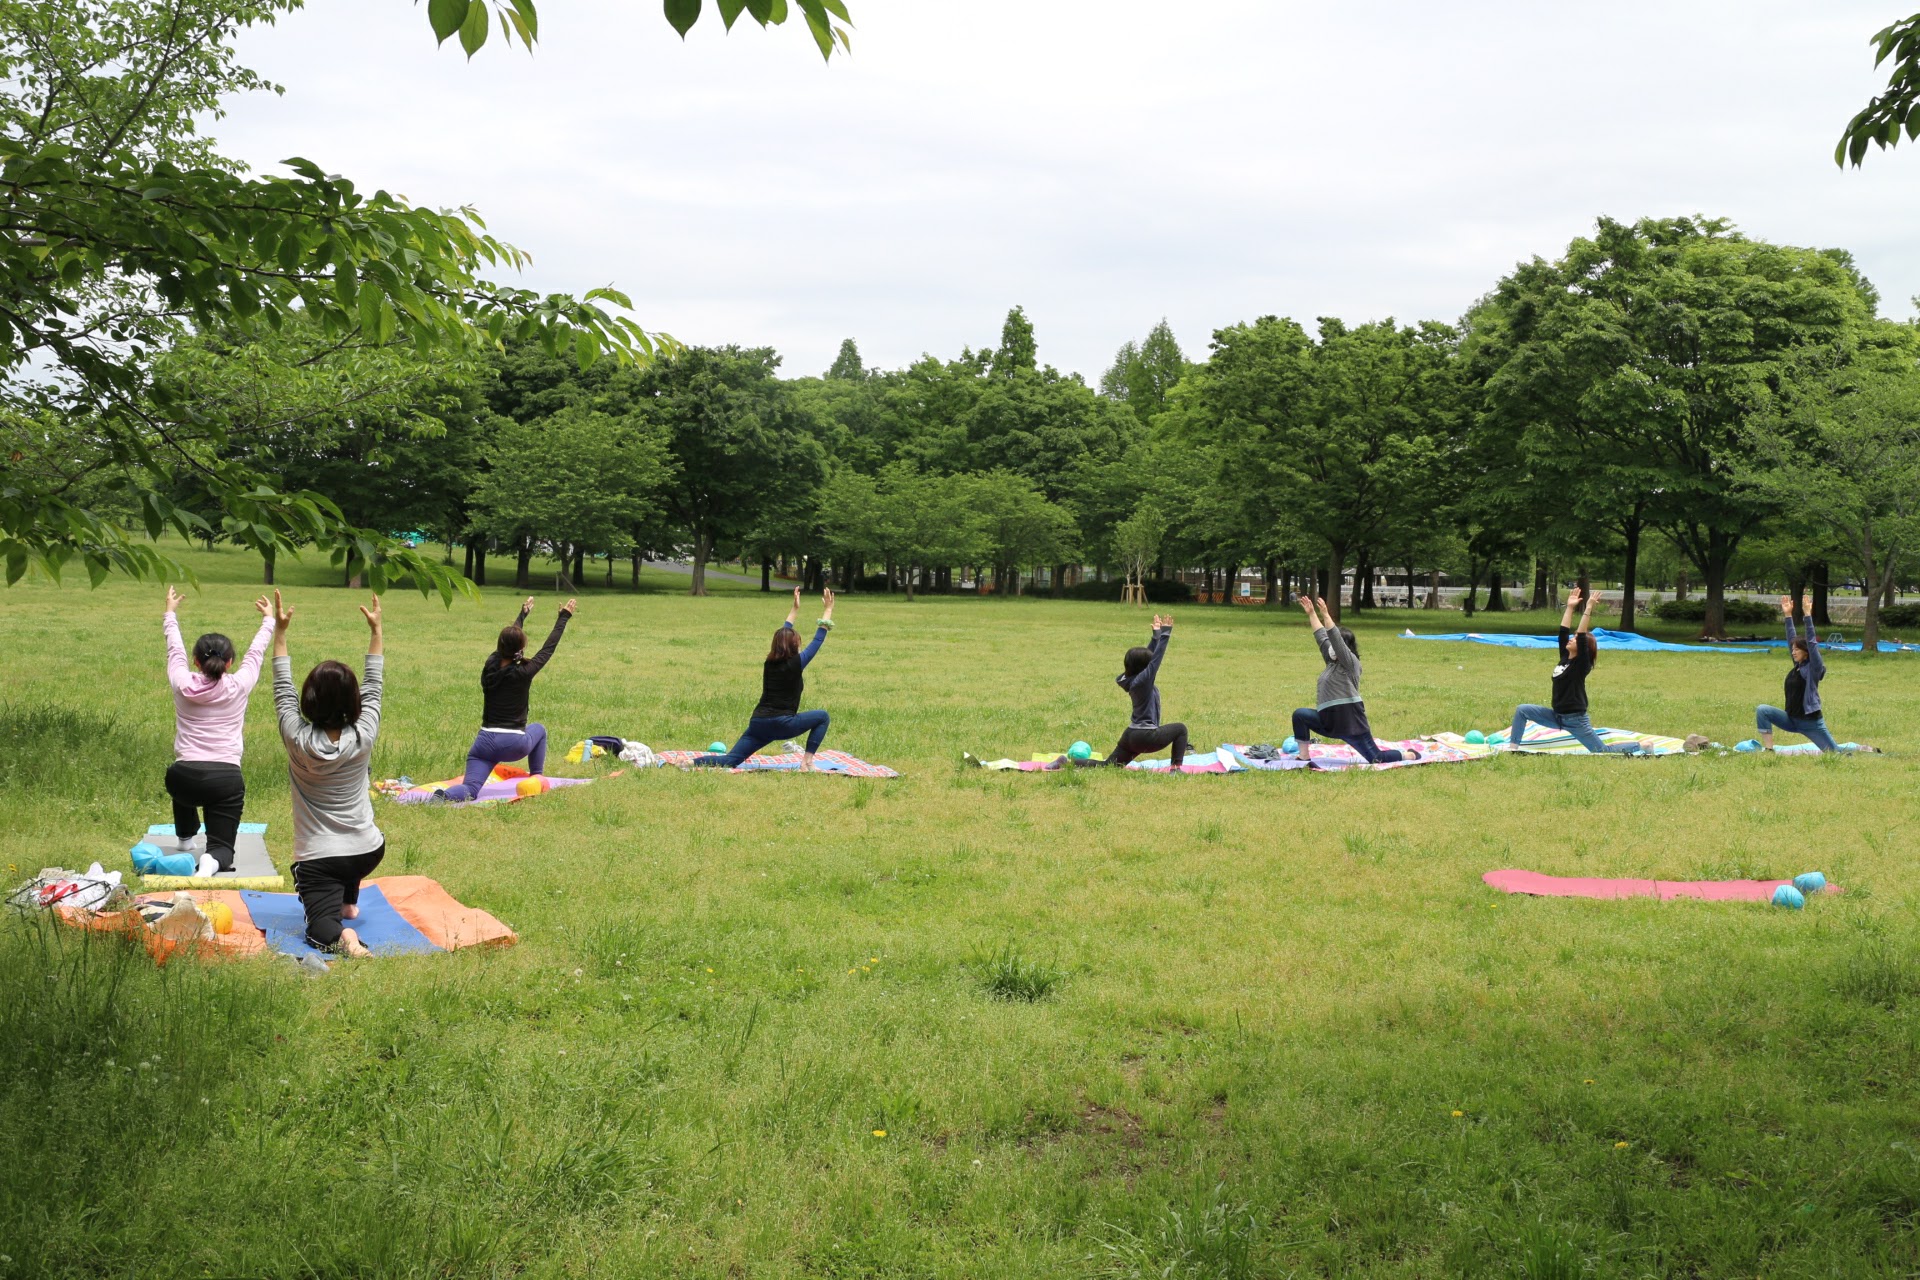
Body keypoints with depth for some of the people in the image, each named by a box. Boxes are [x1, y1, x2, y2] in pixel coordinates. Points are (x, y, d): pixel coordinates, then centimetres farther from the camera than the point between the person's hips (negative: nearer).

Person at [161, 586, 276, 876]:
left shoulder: (183, 684, 3)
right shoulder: (239, 686, 2)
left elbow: (174, 647, 22)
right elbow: (256, 651, 20)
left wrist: (170, 613, 40)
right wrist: (268, 620, 38)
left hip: (185, 779, 2)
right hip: (227, 780, -2)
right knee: (222, 847, 2)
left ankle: (187, 838, 50)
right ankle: (211, 861, -32)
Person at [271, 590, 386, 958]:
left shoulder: (298, 740, -13)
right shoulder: (363, 737, -10)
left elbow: (283, 690, 0)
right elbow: (373, 688, 4)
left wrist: (280, 631, 6)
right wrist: (376, 631, 12)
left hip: (318, 859, -3)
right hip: (367, 852, 3)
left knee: (320, 926, -9)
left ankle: (341, 936, -41)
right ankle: (349, 903, 44)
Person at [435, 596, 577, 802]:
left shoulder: (490, 666, 2)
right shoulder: (523, 673, -9)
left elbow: (508, 639, 21)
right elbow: (549, 647, 3)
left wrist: (523, 614, 39)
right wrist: (564, 617, 16)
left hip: (485, 742, 2)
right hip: (514, 745, -2)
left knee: (470, 790, -3)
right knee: (539, 729, 31)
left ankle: (443, 794, -35)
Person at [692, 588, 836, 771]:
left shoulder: (769, 663, 11)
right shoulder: (795, 664, -5)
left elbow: (782, 635, 27)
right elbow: (818, 640, 3)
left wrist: (795, 609, 36)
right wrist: (828, 610, 11)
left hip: (758, 723, 5)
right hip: (782, 724, -5)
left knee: (730, 761, 2)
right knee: (822, 717, 14)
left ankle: (692, 762, -23)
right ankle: (807, 761, 3)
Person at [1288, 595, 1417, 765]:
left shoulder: (1351, 663, -7)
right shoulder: (1331, 662, 13)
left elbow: (1336, 639, -20)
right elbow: (1321, 637, 14)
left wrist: (1325, 615, -25)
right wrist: (1311, 613, 11)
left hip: (1351, 721, -8)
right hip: (1329, 722, 8)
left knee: (1376, 759, -4)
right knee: (1300, 715, -9)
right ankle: (1305, 758, -5)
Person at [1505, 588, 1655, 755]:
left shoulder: (1582, 664, -14)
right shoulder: (1564, 657, 5)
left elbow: (1582, 636, -24)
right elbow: (1563, 631, 4)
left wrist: (1588, 608, -27)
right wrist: (1570, 607, 6)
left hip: (1575, 720, -7)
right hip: (1557, 716, 7)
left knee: (1602, 751, 2)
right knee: (1522, 710, -4)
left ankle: (1641, 746, 22)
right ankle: (1512, 747, -2)